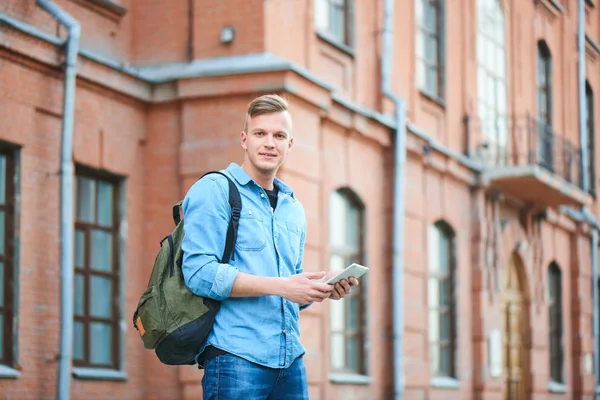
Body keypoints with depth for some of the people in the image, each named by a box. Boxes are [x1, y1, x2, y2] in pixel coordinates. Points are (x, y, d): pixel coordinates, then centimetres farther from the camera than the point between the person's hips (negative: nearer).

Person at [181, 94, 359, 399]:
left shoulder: (294, 209, 20)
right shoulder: (213, 190, -2)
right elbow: (199, 272, -14)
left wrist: (322, 288, 3)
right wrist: (281, 286, -18)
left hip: (290, 360, 7)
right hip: (236, 356, -6)